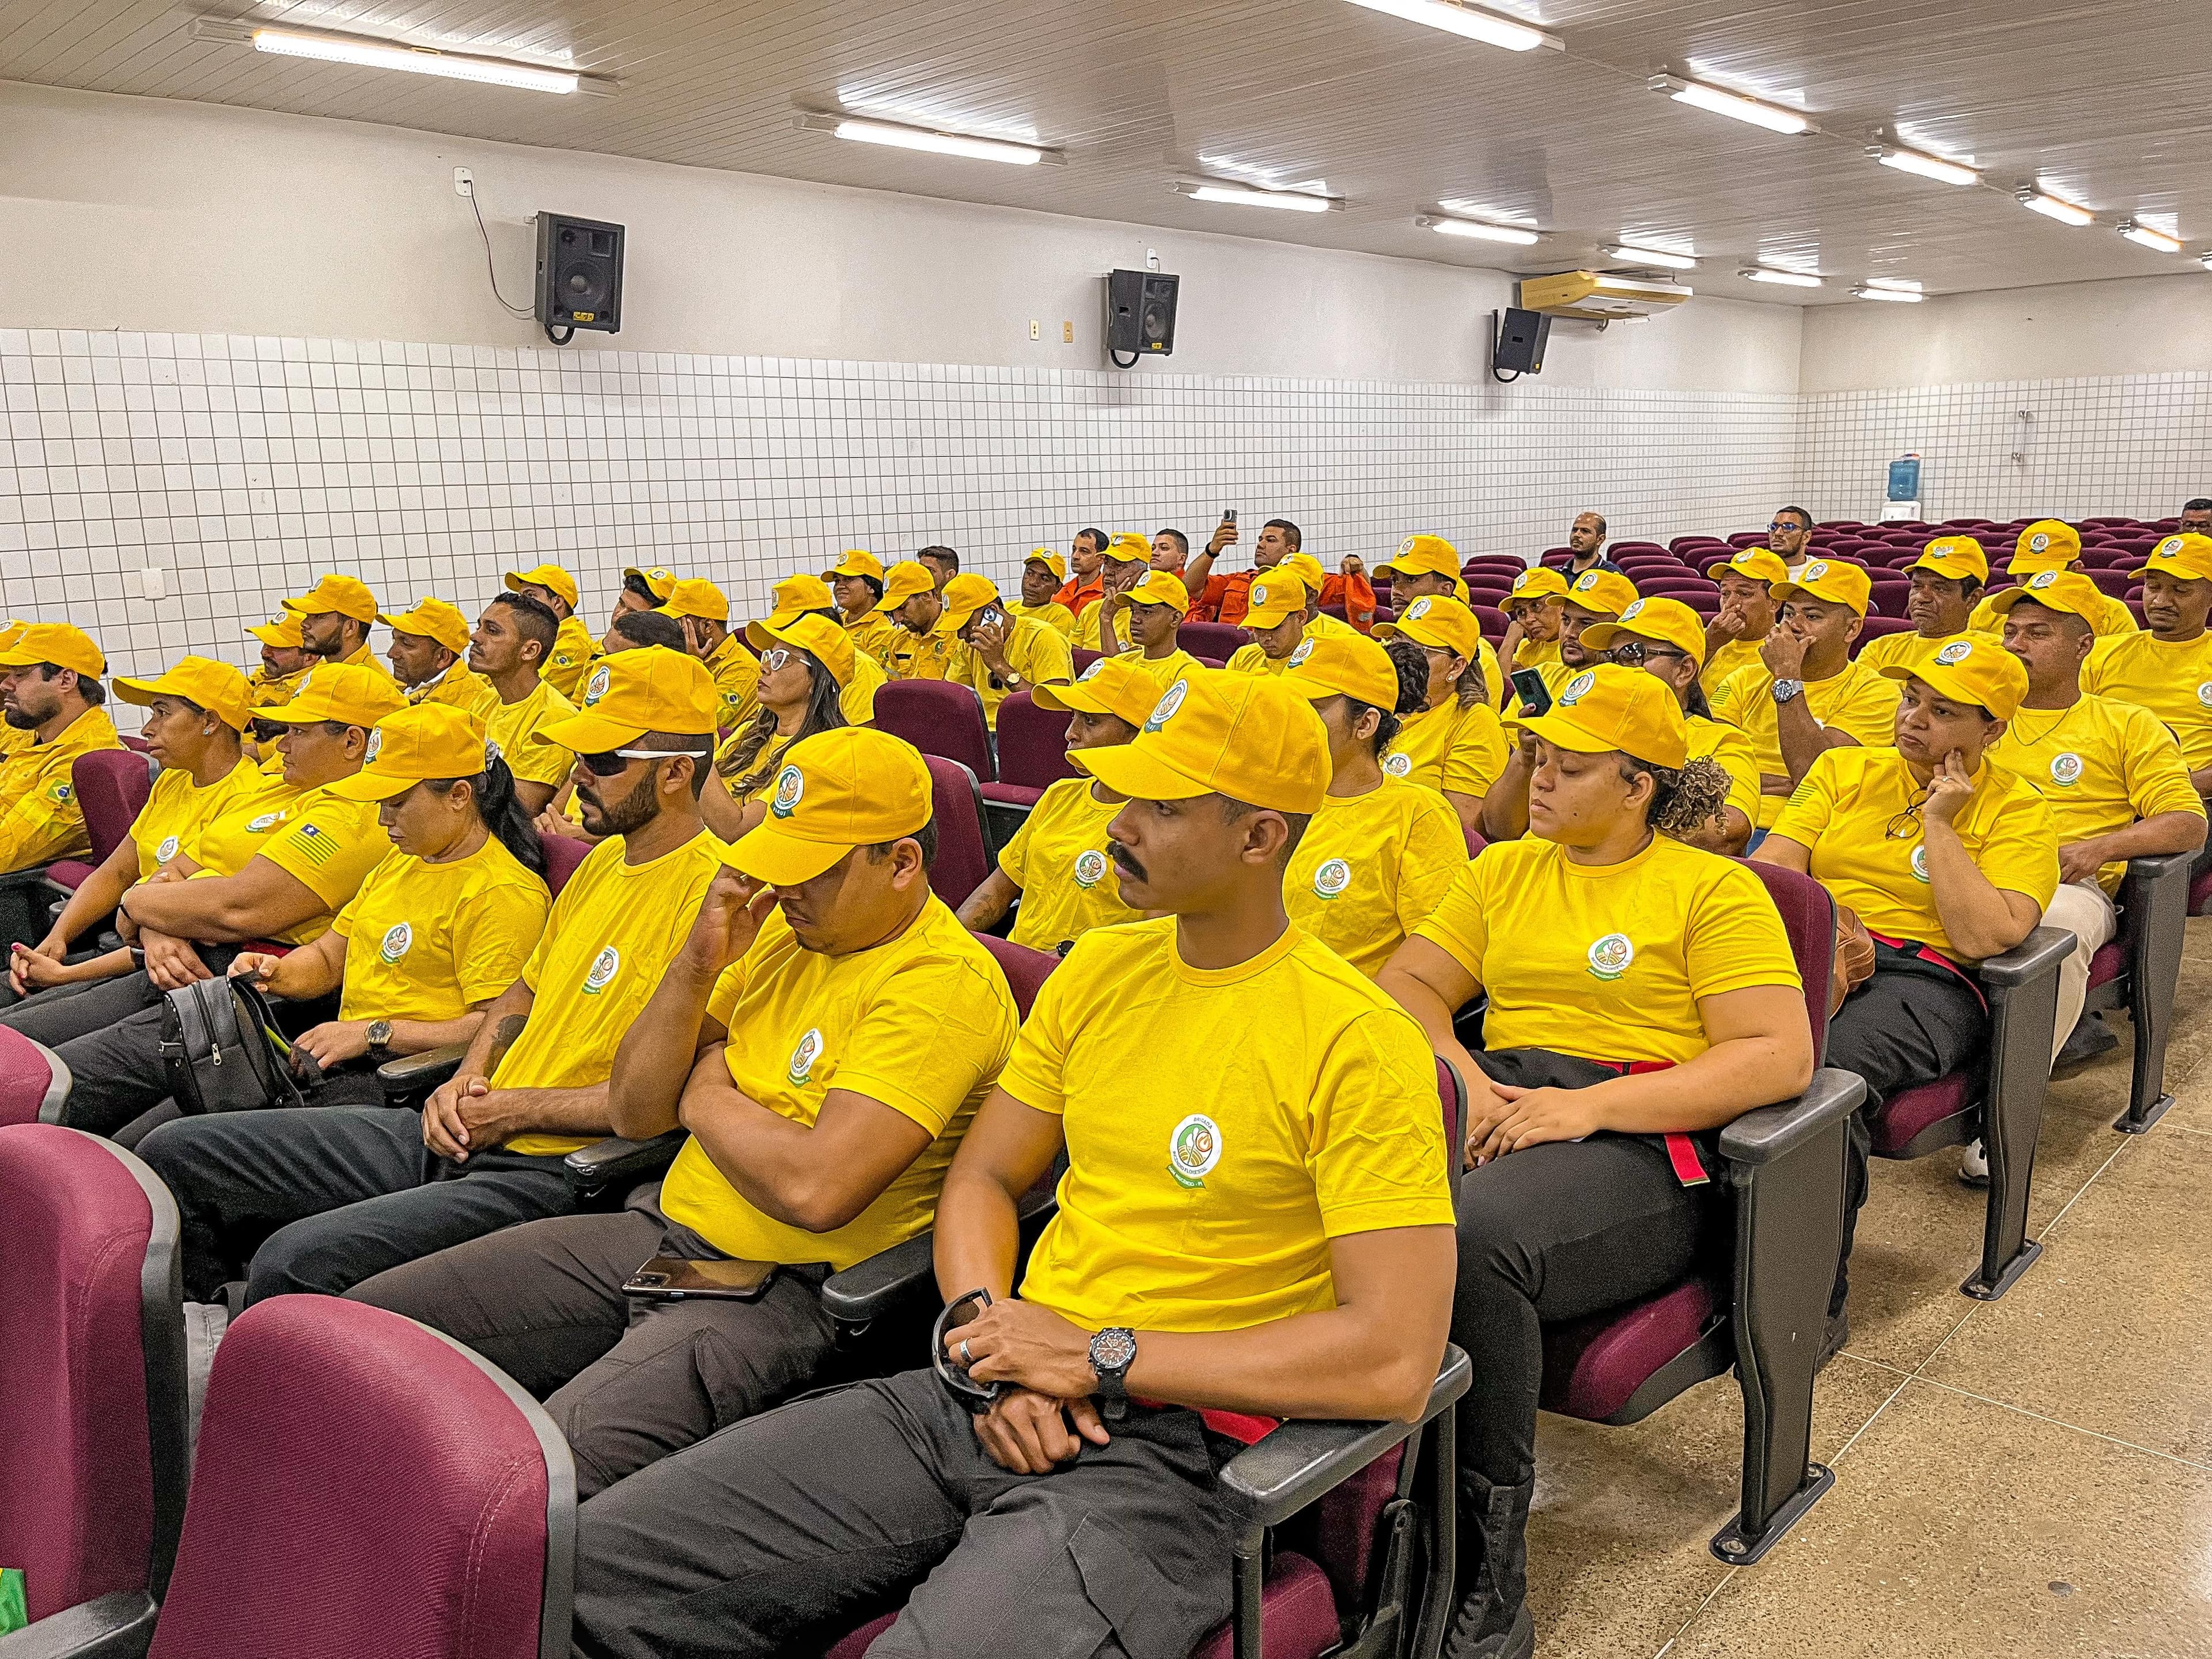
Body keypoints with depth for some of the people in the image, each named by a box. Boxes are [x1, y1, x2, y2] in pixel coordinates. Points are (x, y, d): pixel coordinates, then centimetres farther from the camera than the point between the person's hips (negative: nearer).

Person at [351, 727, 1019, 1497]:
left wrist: (707, 1099, -9)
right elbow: (634, 1111, 9)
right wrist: (698, 964, -8)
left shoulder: (943, 985, -17)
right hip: (661, 1231, 9)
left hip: (783, 1290, -8)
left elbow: (815, 1189, -28)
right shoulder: (784, 931, 8)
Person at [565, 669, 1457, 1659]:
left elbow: (1395, 1361, -18)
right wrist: (989, 1325, -7)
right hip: (1004, 1404, 6)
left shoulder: (1358, 1044, -11)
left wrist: (1100, 1355, -15)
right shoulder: (1100, 968, 10)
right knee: (595, 1572, -7)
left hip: (1171, 1451, -5)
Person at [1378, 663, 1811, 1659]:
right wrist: (1458, 1077, -7)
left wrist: (1590, 1103, -15)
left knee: (1476, 1240, -36)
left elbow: (1780, 1057, -6)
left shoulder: (1713, 889, 5)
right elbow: (1406, 984, 15)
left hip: (1642, 1138, -4)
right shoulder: (1505, 871, 21)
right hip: (1498, 1104, 5)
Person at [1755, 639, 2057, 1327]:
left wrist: (1939, 823, -4)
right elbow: (1770, 870, 8)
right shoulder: (1844, 769, 19)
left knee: (1836, 1065, -38)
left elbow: (1984, 938, -8)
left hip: (1927, 978, -3)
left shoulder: (2017, 810, 7)